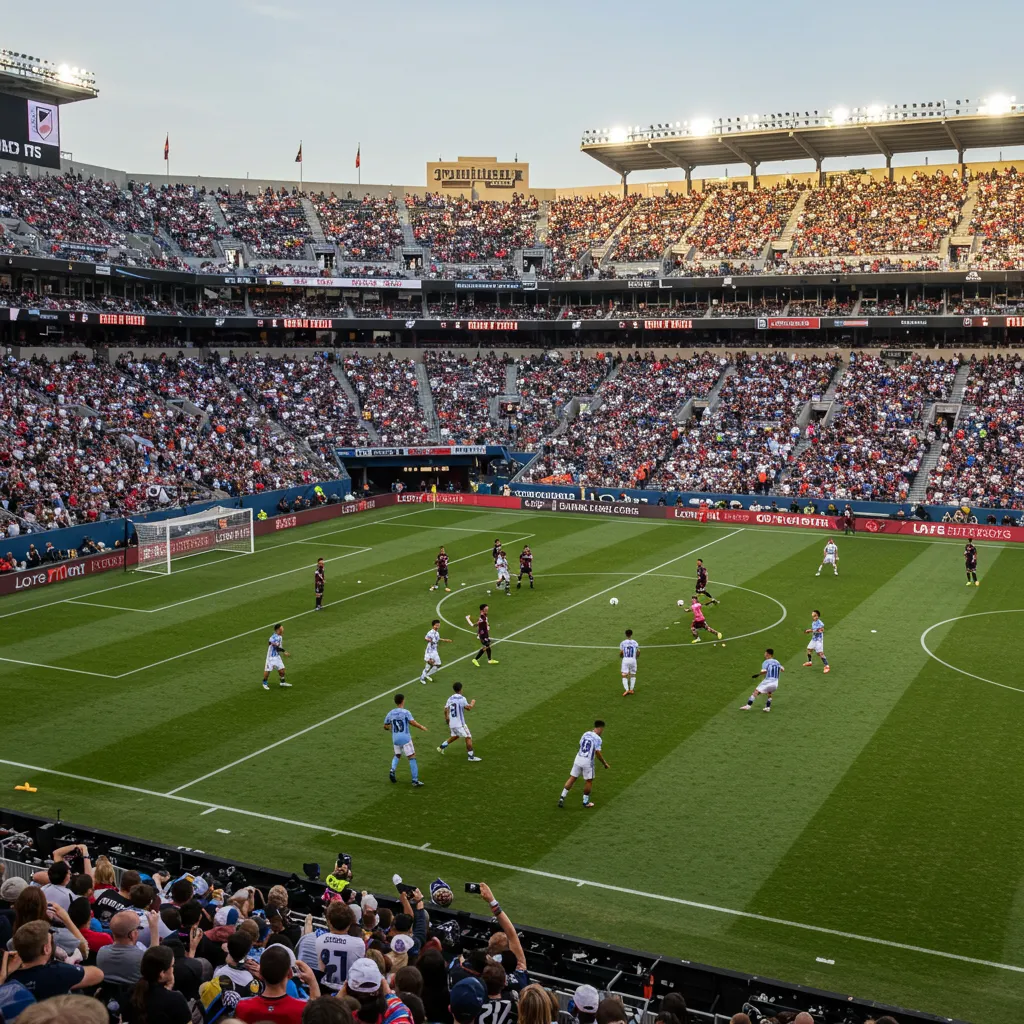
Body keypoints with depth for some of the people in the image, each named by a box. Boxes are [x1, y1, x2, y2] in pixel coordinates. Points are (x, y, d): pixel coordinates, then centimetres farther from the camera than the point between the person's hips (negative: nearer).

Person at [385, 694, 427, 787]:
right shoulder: (405, 712, -11)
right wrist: (422, 727, -9)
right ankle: (415, 780, -2)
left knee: (397, 755, 27)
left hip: (395, 738, 5)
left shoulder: (390, 713, 4)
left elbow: (385, 726, 13)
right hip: (405, 738, -5)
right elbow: (412, 722, -24)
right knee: (412, 757, 1)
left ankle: (392, 770, 1)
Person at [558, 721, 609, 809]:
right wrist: (605, 763, -3)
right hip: (587, 762, -5)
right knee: (589, 781, 12)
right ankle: (585, 802, 22)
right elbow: (598, 753, -15)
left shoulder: (585, 734, 7)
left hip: (578, 758, 6)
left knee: (572, 778, 14)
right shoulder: (598, 739, -12)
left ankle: (562, 797, 11)